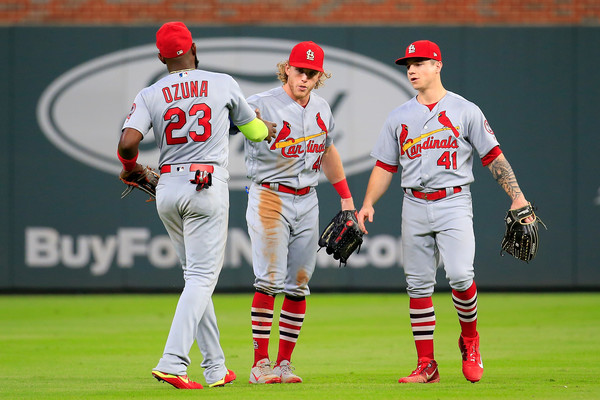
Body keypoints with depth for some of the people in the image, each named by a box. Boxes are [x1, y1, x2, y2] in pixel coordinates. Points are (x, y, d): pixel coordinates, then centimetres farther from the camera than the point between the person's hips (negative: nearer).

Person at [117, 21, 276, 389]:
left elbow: (129, 141, -13)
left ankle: (216, 368, 17)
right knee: (202, 278, -5)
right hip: (208, 187, -3)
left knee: (197, 276, 16)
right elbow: (254, 129, 15)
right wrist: (271, 129, 40)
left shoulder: (150, 95, 2)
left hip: (167, 189, 3)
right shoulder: (223, 84, 2)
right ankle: (172, 363, -22)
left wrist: (130, 167, 9)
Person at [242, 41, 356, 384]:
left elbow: (329, 153, 25)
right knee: (270, 280, -12)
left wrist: (346, 198, 24)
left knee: (299, 285, 4)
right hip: (270, 198, -6)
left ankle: (285, 362, 10)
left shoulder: (322, 109, 10)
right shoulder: (262, 105, -11)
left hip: (307, 201, 6)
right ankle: (261, 363, -8)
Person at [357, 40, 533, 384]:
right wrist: (368, 203, 0)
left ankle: (470, 339, 4)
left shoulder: (465, 111, 3)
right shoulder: (399, 117, 13)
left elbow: (493, 156, 2)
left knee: (460, 274, -21)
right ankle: (426, 365, 6)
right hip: (414, 206, 4)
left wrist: (517, 196, -7)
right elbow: (385, 166, 14)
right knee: (419, 284, 2)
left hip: (454, 204, -4)